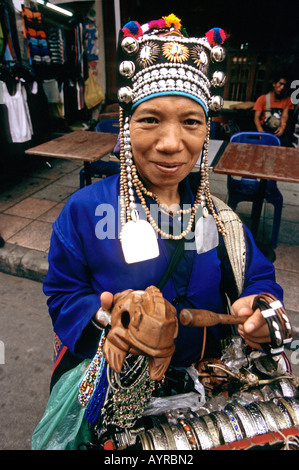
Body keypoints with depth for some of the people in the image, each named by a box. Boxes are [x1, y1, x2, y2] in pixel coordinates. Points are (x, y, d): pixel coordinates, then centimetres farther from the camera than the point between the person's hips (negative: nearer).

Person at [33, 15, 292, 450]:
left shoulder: (215, 210, -8)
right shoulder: (84, 210, -18)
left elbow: (258, 278, -3)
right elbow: (64, 295, -12)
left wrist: (258, 305, -26)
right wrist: (103, 314, -33)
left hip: (202, 375, 3)